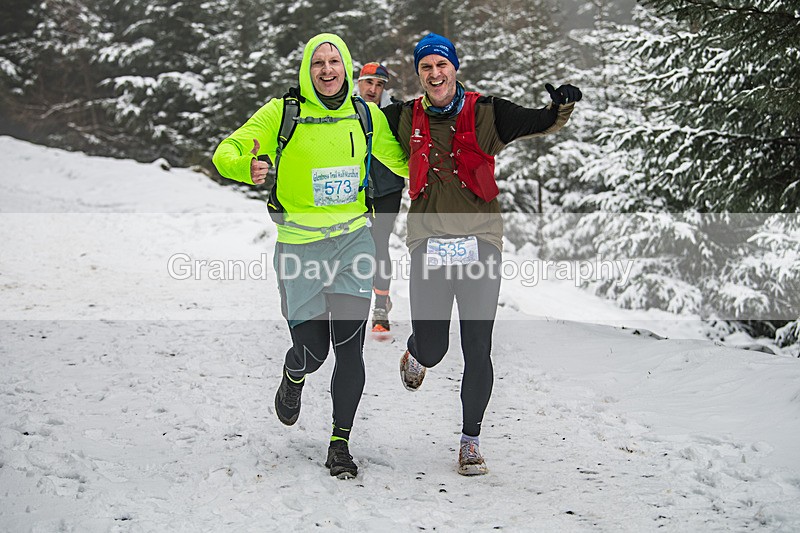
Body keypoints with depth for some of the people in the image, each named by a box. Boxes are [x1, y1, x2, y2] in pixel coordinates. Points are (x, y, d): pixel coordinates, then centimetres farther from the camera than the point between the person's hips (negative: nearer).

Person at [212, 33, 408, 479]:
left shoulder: (367, 116, 2)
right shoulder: (282, 113, -6)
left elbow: (400, 160, 16)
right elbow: (226, 152, -8)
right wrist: (248, 169, -30)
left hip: (353, 239, 2)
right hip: (300, 245, -1)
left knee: (349, 344, -10)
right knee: (312, 351, 1)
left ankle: (340, 444, 4)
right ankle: (293, 377, 40)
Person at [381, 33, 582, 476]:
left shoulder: (485, 114, 1)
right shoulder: (405, 119, 7)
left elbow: (539, 123, -5)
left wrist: (562, 107, -26)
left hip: (480, 241, -1)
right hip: (430, 242, 1)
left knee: (477, 351, -4)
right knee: (432, 350, 0)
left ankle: (470, 440, 12)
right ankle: (415, 353, 40)